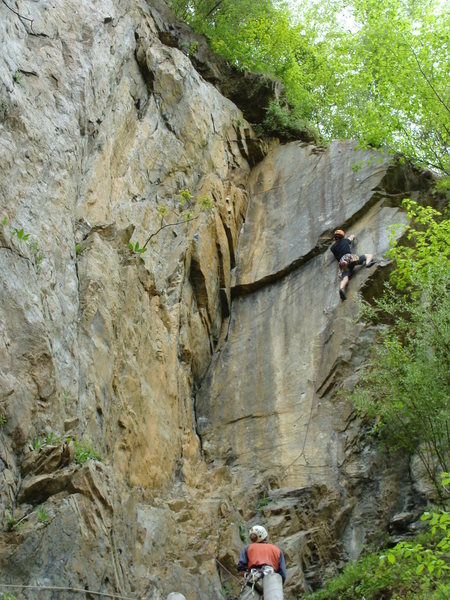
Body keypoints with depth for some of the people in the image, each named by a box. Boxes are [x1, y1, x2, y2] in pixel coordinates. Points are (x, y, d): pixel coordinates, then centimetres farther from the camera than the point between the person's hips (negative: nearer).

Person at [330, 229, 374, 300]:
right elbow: (352, 236, 45)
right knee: (369, 255, 8)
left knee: (345, 278, -18)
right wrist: (351, 237, 69)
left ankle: (341, 288, -50)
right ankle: (368, 263, -27)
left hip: (342, 262, 1)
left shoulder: (332, 247, 25)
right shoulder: (345, 241, 24)